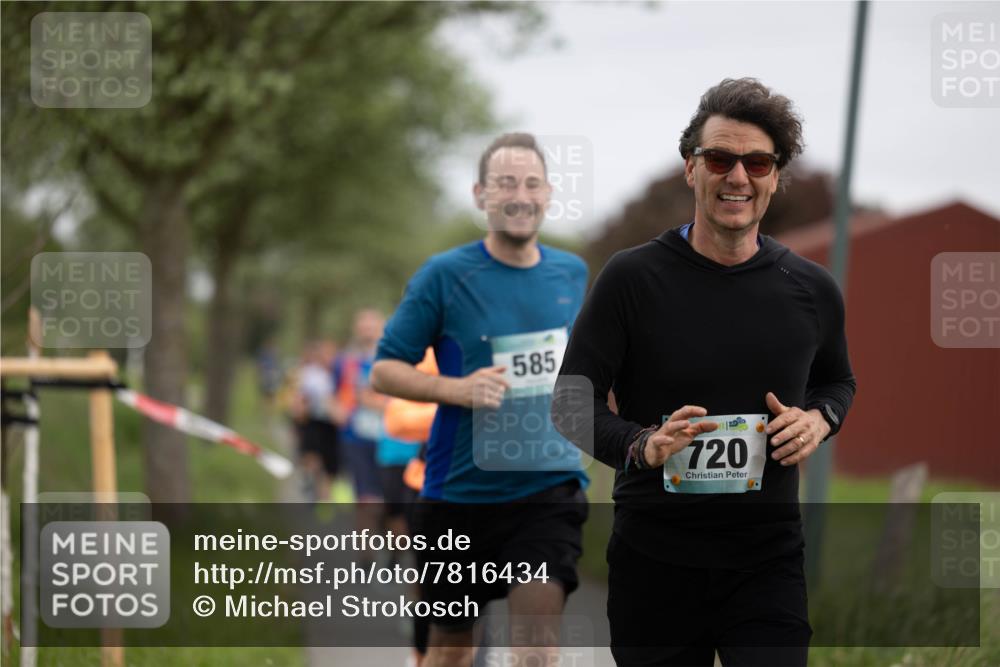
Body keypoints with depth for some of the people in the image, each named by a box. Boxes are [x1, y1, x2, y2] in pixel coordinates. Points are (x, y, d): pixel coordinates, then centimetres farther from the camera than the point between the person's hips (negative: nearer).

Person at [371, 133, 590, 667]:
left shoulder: (572, 274, 7)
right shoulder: (444, 275, -6)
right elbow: (384, 371, -5)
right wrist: (458, 389, -21)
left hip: (549, 486, 2)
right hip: (461, 489, -2)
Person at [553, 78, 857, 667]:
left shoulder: (812, 290, 4)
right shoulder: (632, 278, -6)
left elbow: (838, 381, 22)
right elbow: (572, 400, -4)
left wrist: (819, 419, -2)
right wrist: (640, 445, -23)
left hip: (768, 558, 1)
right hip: (653, 560, -1)